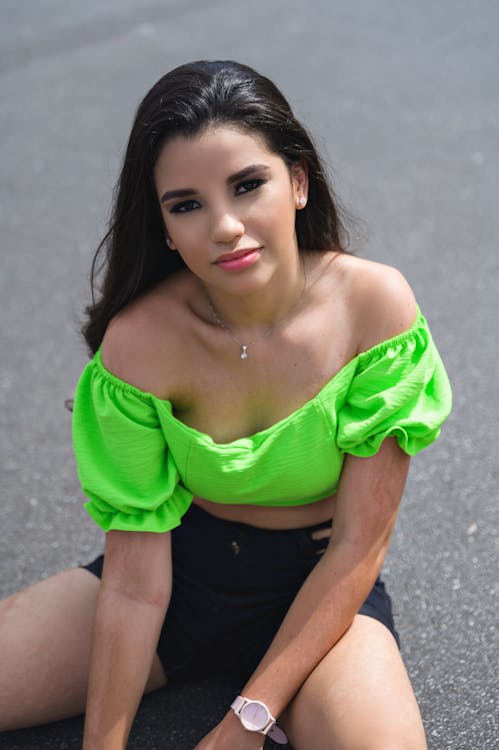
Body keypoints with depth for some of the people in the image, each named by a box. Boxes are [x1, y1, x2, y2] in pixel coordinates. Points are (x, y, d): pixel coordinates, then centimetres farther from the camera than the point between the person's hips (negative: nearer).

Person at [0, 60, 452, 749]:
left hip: (320, 586, -1)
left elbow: (359, 544, -16)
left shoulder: (374, 304, -20)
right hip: (183, 567, 1)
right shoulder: (140, 341, -19)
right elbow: (135, 582, -16)